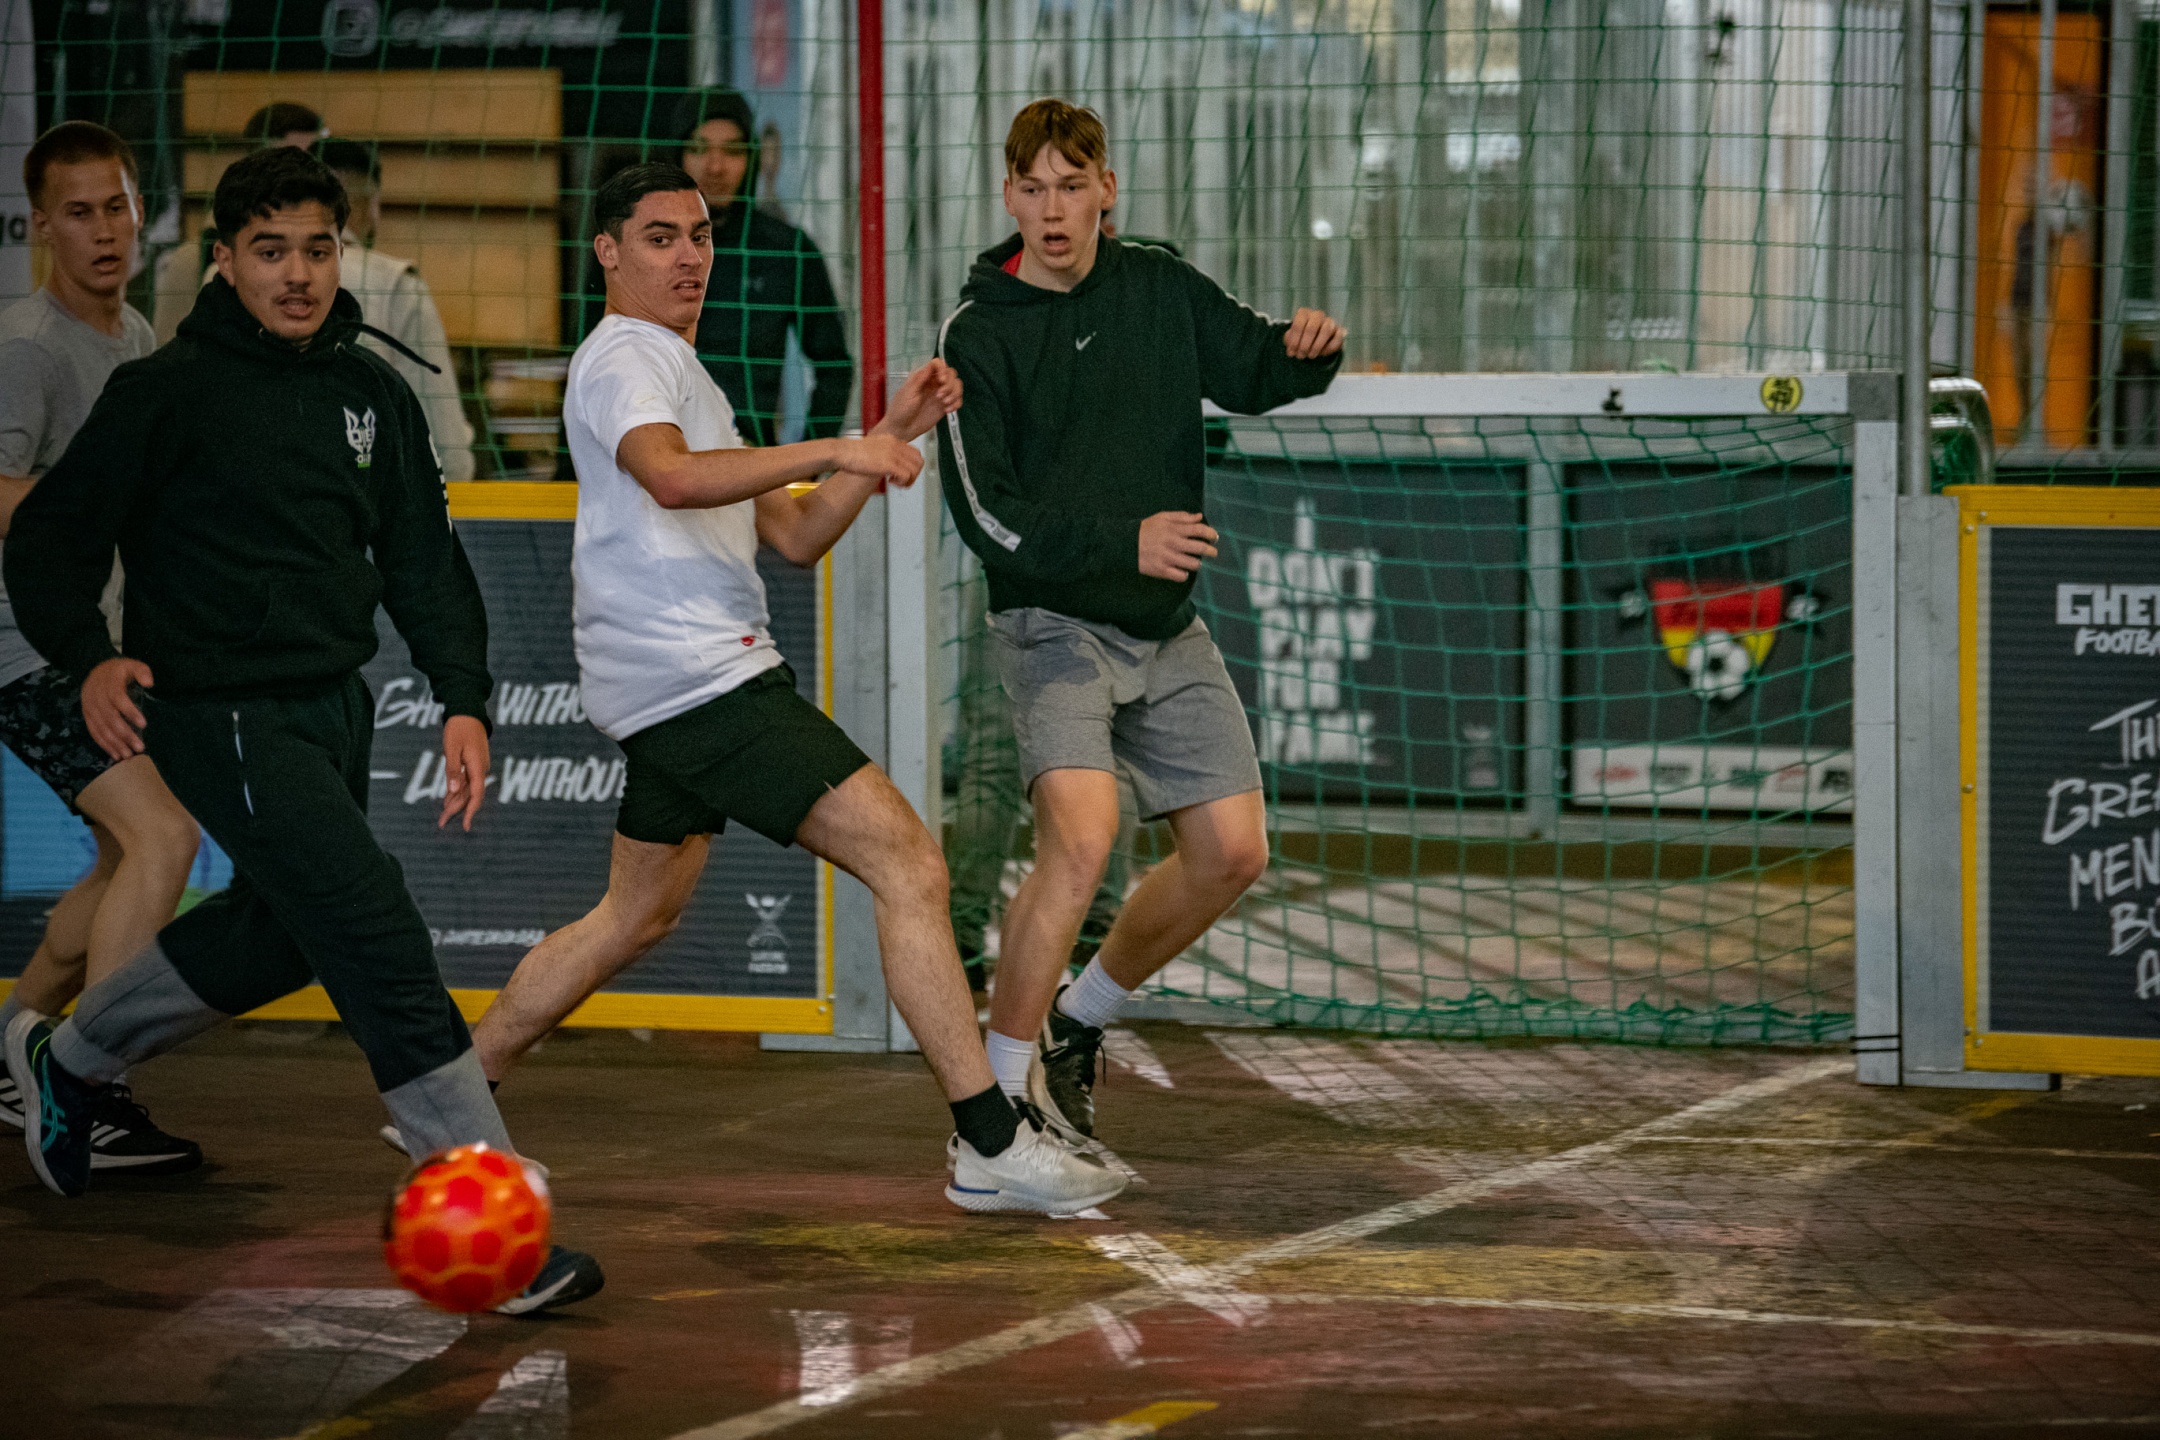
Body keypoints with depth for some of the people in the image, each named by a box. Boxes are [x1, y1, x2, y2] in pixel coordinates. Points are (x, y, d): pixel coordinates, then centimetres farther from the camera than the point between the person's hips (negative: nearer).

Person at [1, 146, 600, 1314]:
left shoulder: (370, 394, 8)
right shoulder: (169, 393, -10)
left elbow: (422, 557, 12)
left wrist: (463, 699, 1)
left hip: (336, 708, 8)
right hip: (225, 720, -8)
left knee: (277, 933, 24)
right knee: (380, 943, -15)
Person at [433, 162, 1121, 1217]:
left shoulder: (680, 374, 25)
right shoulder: (624, 358, -7)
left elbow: (795, 537, 21)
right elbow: (671, 476, -30)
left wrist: (891, 434, 10)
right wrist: (836, 450, -32)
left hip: (674, 693, 11)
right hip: (703, 682, -11)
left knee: (636, 915, 21)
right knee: (908, 865, -14)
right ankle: (991, 1147, -14)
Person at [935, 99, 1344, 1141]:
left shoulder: (1159, 287, 7)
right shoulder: (979, 333, -7)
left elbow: (1251, 371, 4)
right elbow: (986, 513, -13)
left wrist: (1305, 347, -19)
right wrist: (1121, 542, -25)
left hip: (1167, 627, 6)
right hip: (1054, 622, -6)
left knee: (1232, 853, 2)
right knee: (1082, 834, -26)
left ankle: (1078, 1020, 23)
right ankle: (1003, 1084, -16)